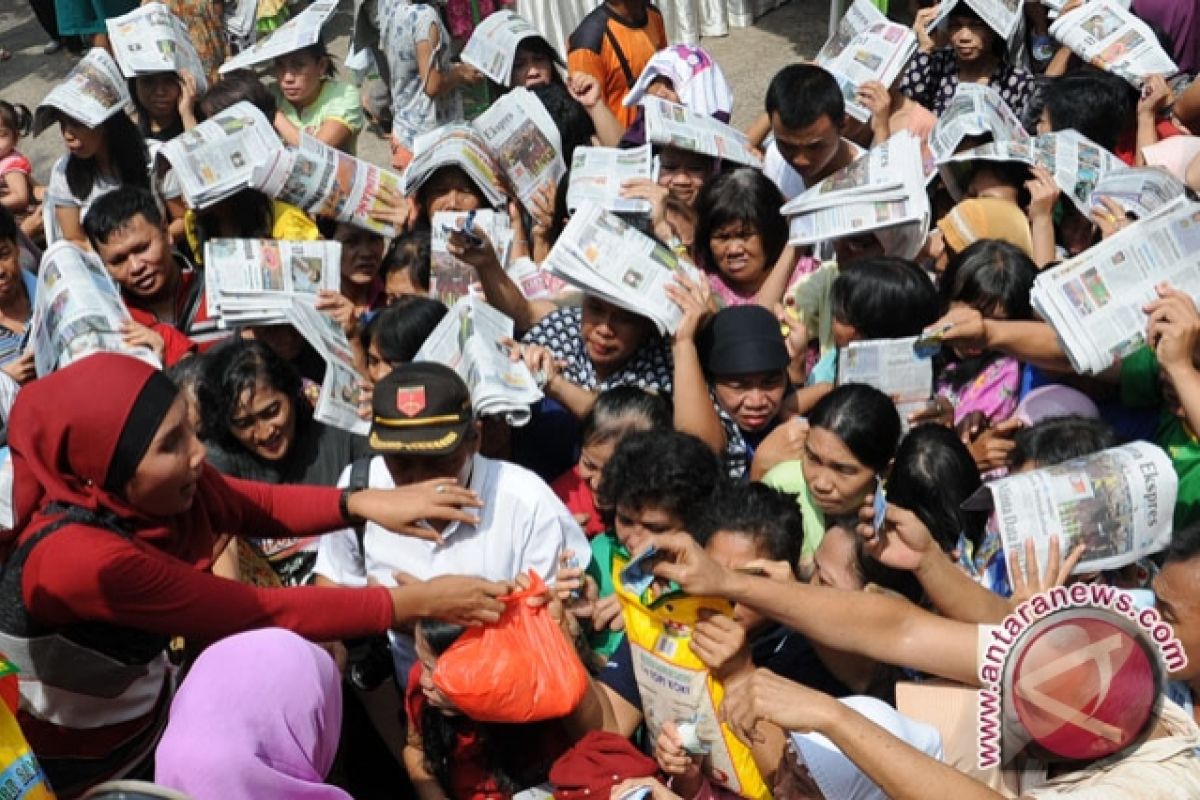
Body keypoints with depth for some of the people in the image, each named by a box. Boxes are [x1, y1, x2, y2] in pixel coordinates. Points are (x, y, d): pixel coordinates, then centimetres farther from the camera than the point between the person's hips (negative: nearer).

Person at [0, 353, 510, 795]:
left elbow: (257, 507, 1)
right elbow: (260, 614, -27)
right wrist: (417, 602, -23)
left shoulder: (136, 492, -14)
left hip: (148, 706, 6)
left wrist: (364, 503, -14)